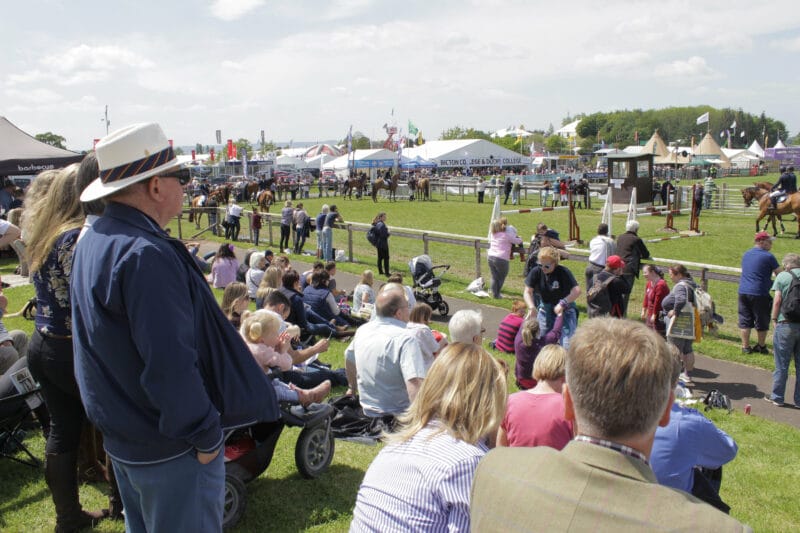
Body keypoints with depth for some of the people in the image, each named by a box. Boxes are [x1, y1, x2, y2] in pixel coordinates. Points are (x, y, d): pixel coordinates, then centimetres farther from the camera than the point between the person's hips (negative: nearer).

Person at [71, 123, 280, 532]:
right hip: (170, 450, -10)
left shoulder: (93, 241, 5)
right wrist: (207, 436, -17)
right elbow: (170, 364, -29)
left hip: (120, 437, 10)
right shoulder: (146, 255, -27)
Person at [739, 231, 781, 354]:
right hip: (759, 294, -6)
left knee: (745, 320, 8)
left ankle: (745, 346, 11)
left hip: (743, 292, 6)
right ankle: (761, 346, 20)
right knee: (762, 321, 9)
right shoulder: (768, 257, -8)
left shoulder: (746, 254, 12)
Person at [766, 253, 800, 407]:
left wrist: (774, 320, 0)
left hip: (786, 324, -3)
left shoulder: (782, 276, -2)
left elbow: (777, 300, -8)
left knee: (781, 364, 6)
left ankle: (777, 397, 15)